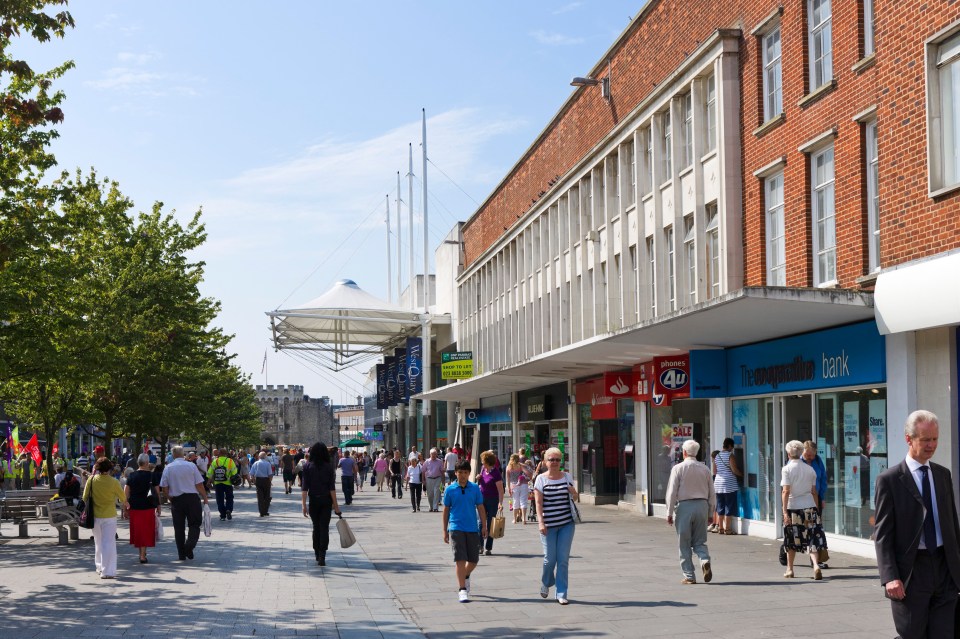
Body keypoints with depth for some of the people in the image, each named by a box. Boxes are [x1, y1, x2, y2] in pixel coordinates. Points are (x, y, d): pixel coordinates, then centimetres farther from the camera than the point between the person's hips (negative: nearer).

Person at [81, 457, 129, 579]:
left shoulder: (91, 480, -6)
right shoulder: (113, 482, -12)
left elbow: (85, 498, 1)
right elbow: (123, 499, 1)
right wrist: (126, 507, 24)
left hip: (95, 516, 3)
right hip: (109, 516, -3)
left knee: (98, 542, 19)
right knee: (109, 543, -2)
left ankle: (100, 566, 30)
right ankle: (107, 571, -7)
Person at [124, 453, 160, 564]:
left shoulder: (131, 476, 1)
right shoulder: (151, 475, -5)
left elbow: (126, 493, 0)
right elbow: (157, 492, -4)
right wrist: (158, 507, 5)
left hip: (134, 506, 2)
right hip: (148, 507, -2)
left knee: (137, 529, 14)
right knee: (146, 530, 4)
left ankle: (141, 553, 23)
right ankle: (143, 555, -3)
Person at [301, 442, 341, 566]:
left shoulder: (307, 466, -4)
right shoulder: (329, 467, -6)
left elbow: (304, 487, -7)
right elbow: (332, 488, -7)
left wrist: (304, 505, -5)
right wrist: (335, 505, -2)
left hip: (313, 501, 1)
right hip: (326, 501, -1)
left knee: (316, 527, 16)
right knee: (324, 528, 0)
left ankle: (318, 555, 24)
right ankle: (322, 557, -9)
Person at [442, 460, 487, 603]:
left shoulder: (475, 488, 3)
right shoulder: (450, 490, -1)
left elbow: (480, 508, 7)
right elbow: (446, 510, 6)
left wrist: (484, 526, 3)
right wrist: (445, 531, 6)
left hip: (472, 528, 2)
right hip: (456, 528, -2)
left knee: (474, 559, 8)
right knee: (460, 559, -8)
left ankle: (465, 576, 38)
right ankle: (462, 589, -5)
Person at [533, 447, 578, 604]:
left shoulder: (567, 476, 7)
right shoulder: (541, 479, -1)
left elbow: (575, 497, 18)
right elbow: (538, 502, -6)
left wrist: (573, 492, -6)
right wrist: (541, 522, -15)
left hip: (567, 523, 2)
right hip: (549, 525, -2)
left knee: (563, 559, 0)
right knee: (550, 558, 1)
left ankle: (562, 594, 6)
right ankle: (546, 583, 31)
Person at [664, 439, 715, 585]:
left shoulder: (678, 468, -4)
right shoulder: (705, 469, 7)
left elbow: (672, 492, -6)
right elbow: (712, 493, 10)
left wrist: (669, 513, 0)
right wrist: (710, 511, 20)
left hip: (685, 506, -3)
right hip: (702, 505, 3)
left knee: (684, 543, 5)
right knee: (699, 541, 13)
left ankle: (689, 576, 6)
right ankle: (705, 560, -16)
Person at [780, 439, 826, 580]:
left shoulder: (787, 469, -7)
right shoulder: (810, 469, 5)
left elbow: (786, 491, -13)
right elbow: (814, 492, 9)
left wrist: (785, 511, -13)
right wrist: (816, 508, 18)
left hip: (793, 507, -2)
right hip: (809, 507, 2)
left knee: (791, 541, 12)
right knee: (811, 538, 2)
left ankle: (790, 570, 24)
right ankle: (815, 565, -20)